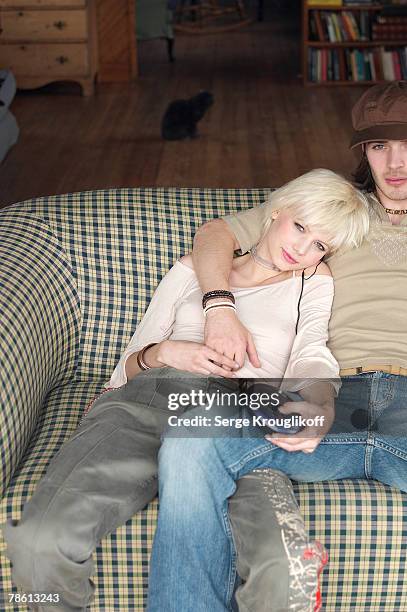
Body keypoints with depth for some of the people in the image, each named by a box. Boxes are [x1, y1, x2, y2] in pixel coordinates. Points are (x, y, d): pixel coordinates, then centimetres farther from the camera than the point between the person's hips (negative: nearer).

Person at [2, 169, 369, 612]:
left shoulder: (313, 283, 26)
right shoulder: (192, 270, 28)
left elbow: (311, 356, 5)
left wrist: (319, 402, -19)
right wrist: (162, 353, -1)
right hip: (147, 394, 2)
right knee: (42, 543, -28)